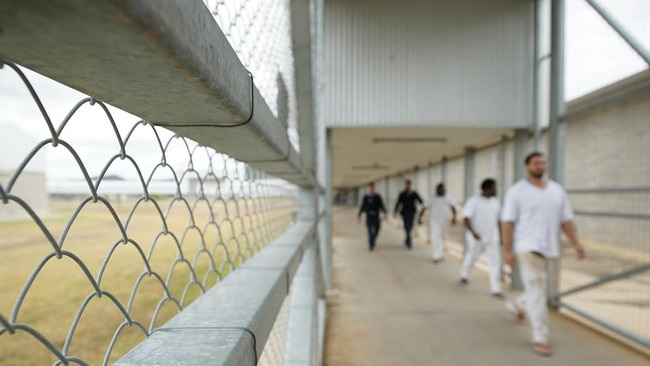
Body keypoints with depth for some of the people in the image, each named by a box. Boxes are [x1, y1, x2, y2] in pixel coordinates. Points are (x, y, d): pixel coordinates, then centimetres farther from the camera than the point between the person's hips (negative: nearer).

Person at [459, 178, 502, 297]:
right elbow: (466, 219, -14)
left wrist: (499, 236, 15)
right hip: (477, 238, -4)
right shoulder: (473, 201, -12)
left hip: (492, 238, 4)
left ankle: (496, 289, 2)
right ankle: (464, 276, 43)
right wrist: (473, 233, -26)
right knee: (471, 258, 15)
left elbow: (496, 219, 15)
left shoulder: (495, 202, 6)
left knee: (495, 263, -4)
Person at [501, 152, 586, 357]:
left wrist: (576, 243, -1)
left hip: (550, 248, 6)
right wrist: (507, 250, -13)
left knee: (537, 289, 17)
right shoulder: (517, 191, -5)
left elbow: (566, 219, 10)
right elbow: (507, 222, -8)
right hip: (527, 248, -6)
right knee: (537, 291, -8)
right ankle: (540, 339, 0)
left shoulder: (557, 190, 10)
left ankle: (518, 305, 46)